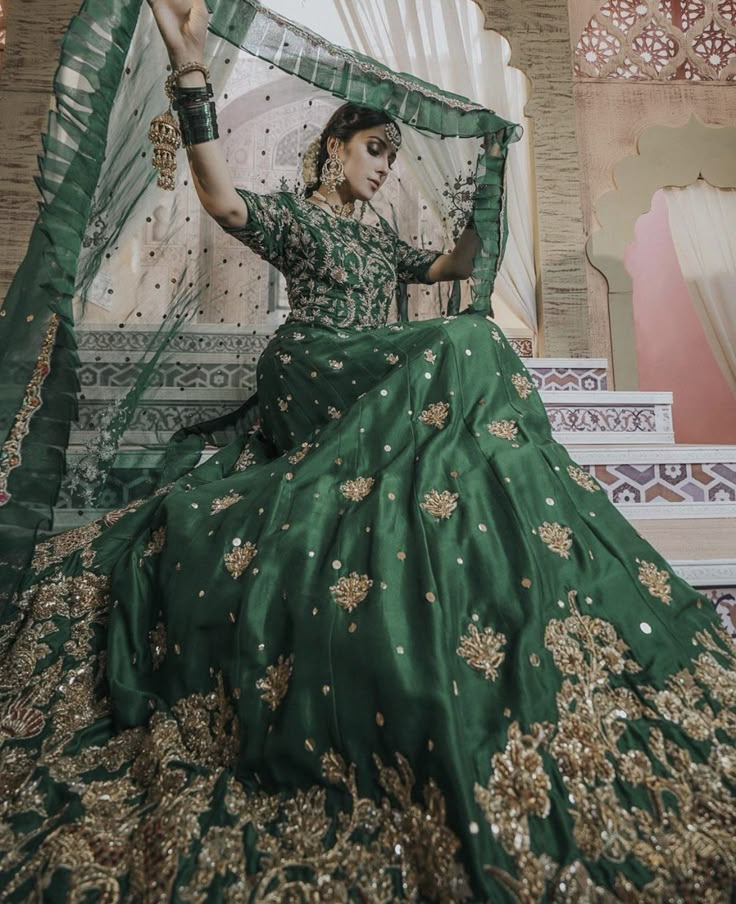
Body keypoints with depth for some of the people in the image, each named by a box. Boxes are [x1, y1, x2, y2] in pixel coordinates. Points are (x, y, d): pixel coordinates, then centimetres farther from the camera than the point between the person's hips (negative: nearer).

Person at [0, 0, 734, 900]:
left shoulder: (377, 236, 30)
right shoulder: (289, 216, 9)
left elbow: (450, 265, 39)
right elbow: (220, 198, -13)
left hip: (377, 384, 8)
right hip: (311, 372, -7)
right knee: (466, 347, -27)